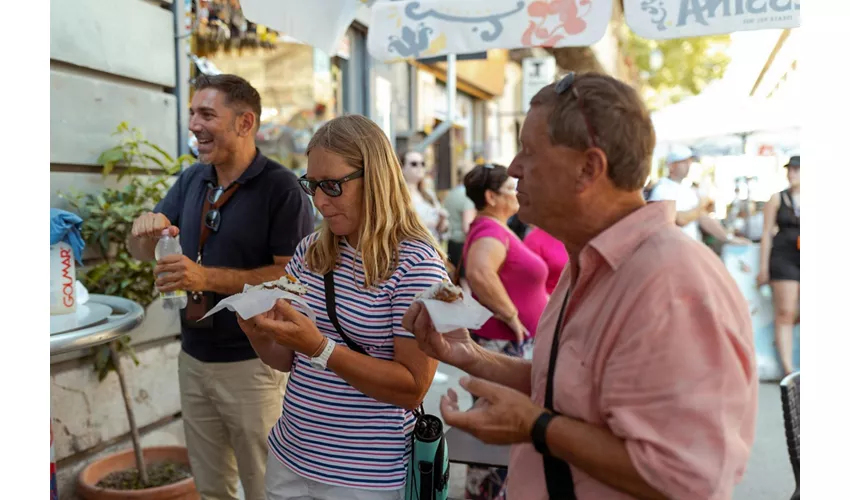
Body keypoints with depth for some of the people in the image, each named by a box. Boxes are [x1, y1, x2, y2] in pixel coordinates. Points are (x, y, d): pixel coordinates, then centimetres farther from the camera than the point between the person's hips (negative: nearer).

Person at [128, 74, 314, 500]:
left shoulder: (280, 187, -15)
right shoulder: (191, 180, 5)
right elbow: (142, 251, 8)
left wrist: (208, 277, -24)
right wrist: (146, 228, -15)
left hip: (251, 363, -6)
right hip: (193, 357, 6)